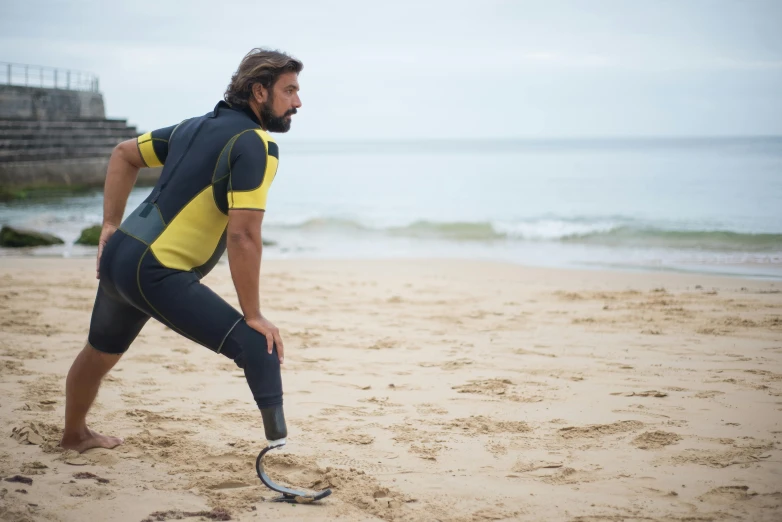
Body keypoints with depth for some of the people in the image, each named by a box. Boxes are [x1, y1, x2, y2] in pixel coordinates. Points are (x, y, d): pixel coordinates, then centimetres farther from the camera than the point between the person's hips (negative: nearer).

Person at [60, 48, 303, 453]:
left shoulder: (198, 126, 13)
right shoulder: (256, 144, -13)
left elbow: (123, 154, 23)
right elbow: (243, 236, -21)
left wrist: (111, 225, 22)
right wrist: (253, 315, -15)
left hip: (118, 255, 10)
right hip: (156, 273, -10)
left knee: (100, 353, 32)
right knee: (260, 348, -15)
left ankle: (74, 435, 57)